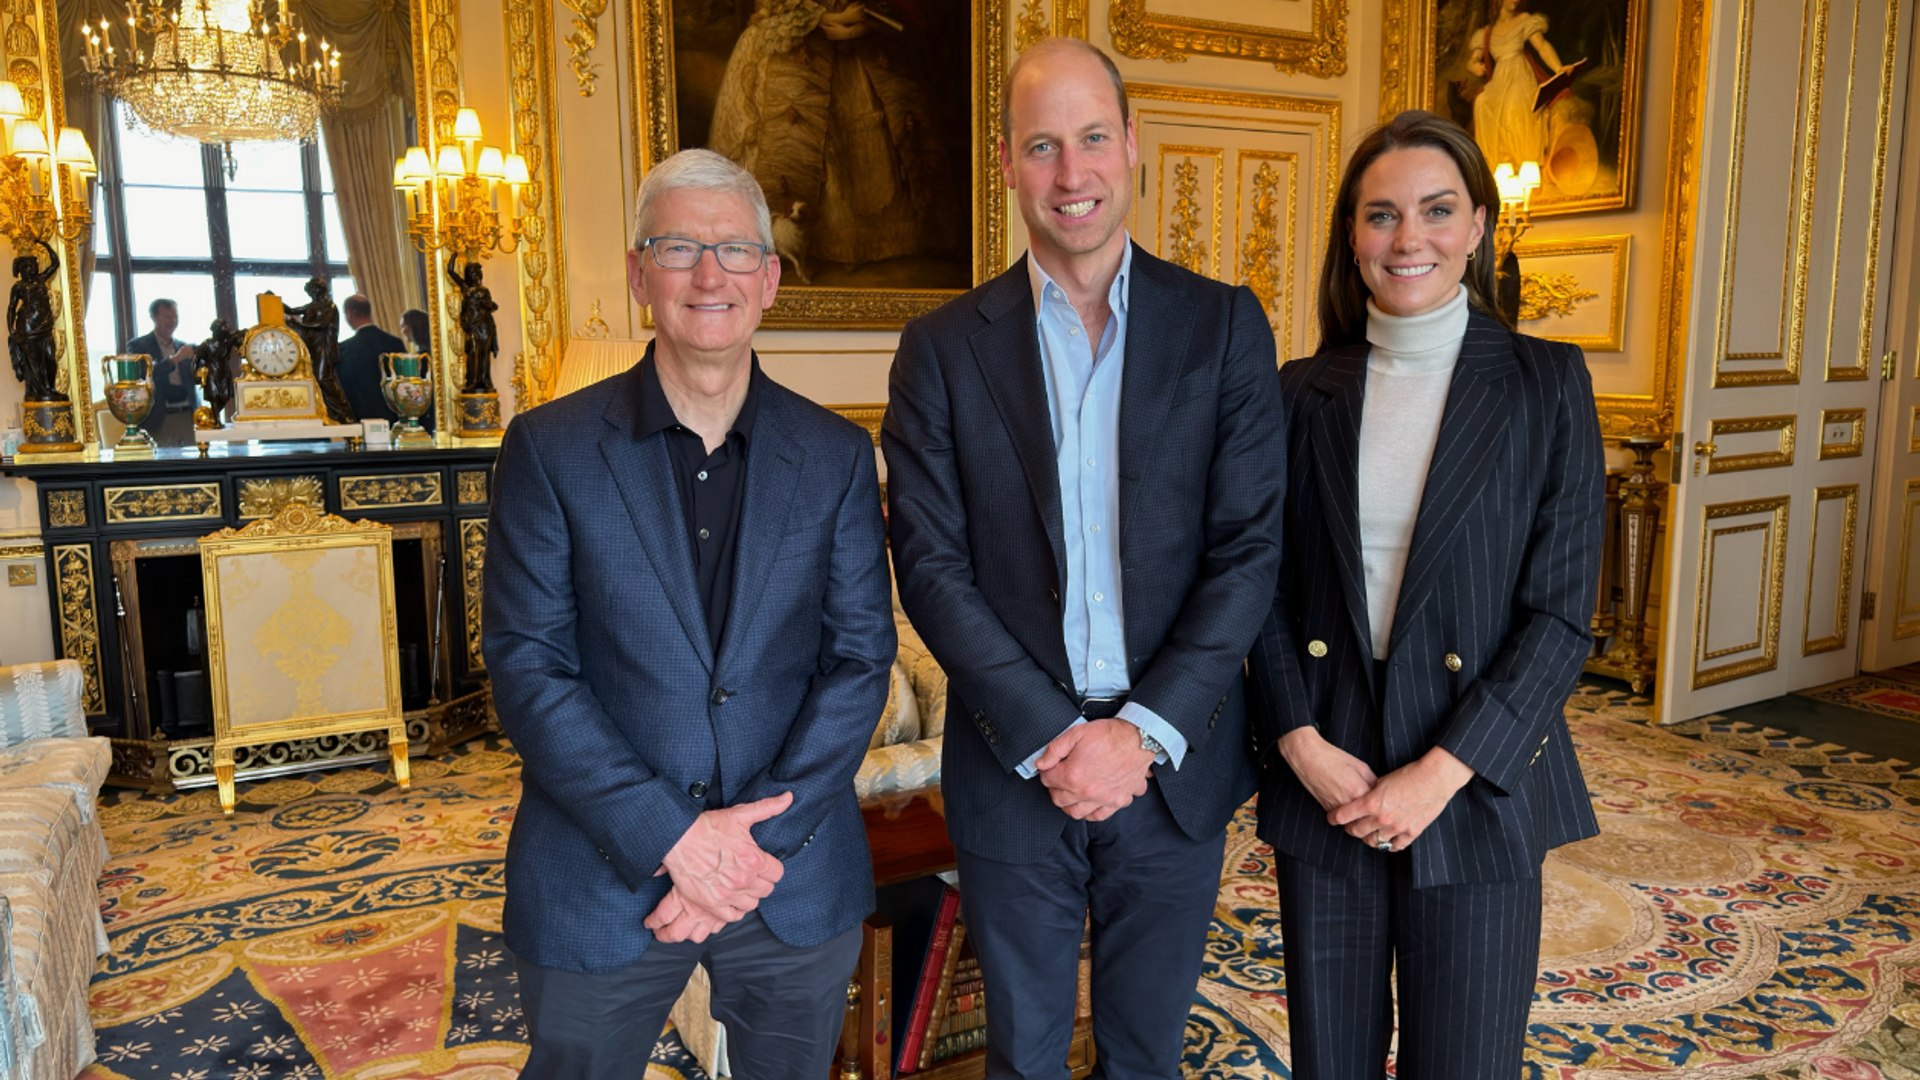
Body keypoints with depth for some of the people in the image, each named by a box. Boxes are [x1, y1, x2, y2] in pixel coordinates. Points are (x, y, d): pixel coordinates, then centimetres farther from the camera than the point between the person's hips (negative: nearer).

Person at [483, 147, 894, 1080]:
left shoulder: (835, 454, 0)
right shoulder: (550, 447, -4)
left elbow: (860, 656, -3)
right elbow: (526, 662, -8)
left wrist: (762, 837, -13)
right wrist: (670, 837, -16)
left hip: (796, 885, 2)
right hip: (598, 885, -1)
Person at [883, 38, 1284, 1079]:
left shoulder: (1224, 325, -1)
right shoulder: (942, 348, -2)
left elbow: (1252, 547, -6)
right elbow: (931, 566, -6)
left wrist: (1146, 732, -13)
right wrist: (1047, 738, -13)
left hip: (1173, 762, 1)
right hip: (1011, 770, 0)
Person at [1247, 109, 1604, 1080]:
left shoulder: (1546, 384, -2)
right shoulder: (1303, 394, 4)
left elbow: (1562, 612, -6)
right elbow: (1267, 589, 4)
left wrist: (1441, 774, -13)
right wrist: (1303, 743, -9)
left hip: (1478, 789, -1)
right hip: (1321, 782, 2)